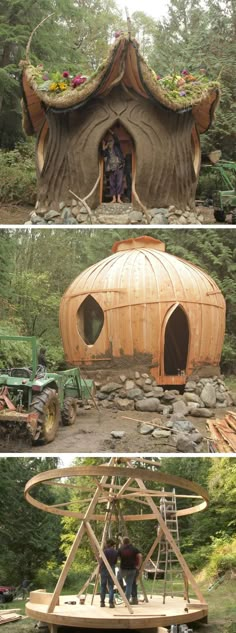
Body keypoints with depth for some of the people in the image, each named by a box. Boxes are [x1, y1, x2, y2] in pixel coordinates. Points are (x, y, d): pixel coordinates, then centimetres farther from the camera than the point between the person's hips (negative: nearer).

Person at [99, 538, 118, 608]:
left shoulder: (105, 551, -11)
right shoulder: (115, 552, 3)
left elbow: (102, 561, -13)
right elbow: (115, 561, 9)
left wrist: (99, 569, -2)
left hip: (104, 569, -3)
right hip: (112, 570, 3)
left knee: (103, 586, 7)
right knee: (111, 587, 3)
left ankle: (102, 602, 11)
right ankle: (111, 603, -5)